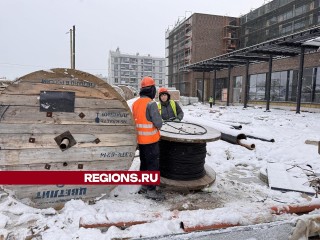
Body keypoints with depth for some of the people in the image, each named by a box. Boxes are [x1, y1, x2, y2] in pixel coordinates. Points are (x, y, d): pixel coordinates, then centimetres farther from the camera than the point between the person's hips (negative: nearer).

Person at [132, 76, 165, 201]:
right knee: (153, 165, 3)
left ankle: (144, 186, 32)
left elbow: (136, 120, 10)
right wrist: (157, 126, 1)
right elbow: (158, 123, -20)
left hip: (140, 139, 8)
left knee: (144, 163, 20)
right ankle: (151, 190, 9)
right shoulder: (151, 103, -19)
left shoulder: (135, 103, 4)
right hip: (151, 140, -8)